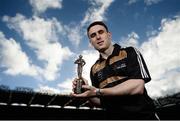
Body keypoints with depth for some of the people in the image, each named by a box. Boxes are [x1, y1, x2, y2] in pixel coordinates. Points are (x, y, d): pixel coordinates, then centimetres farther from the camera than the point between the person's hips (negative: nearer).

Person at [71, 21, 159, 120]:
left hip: (141, 115, -4)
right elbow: (100, 102, 9)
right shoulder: (94, 69, 7)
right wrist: (88, 94, -12)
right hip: (113, 116, 4)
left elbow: (137, 86, -20)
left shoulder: (130, 53, -5)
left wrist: (98, 92, -22)